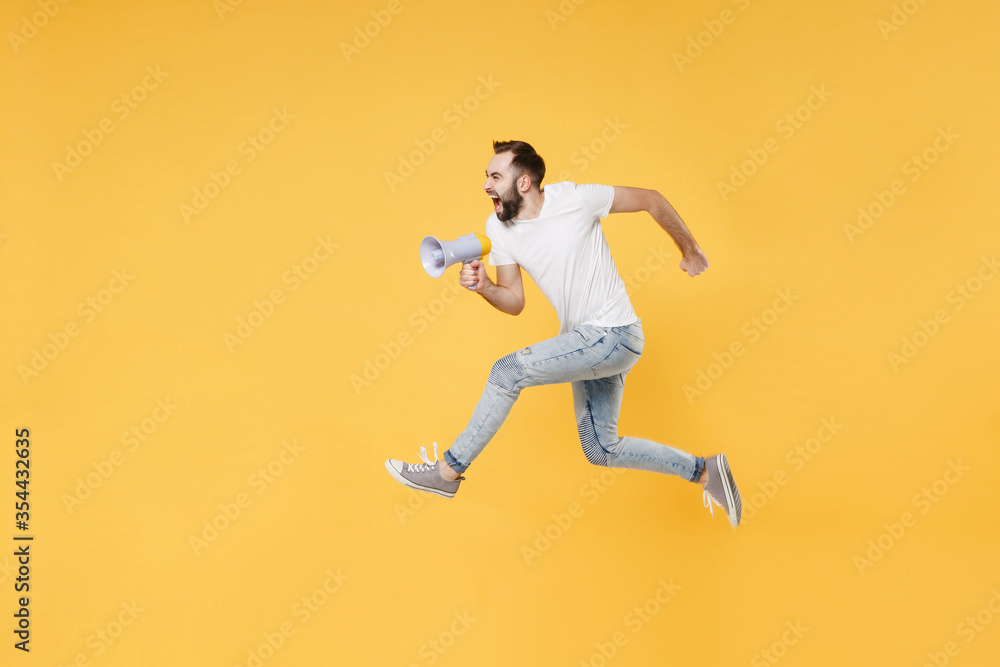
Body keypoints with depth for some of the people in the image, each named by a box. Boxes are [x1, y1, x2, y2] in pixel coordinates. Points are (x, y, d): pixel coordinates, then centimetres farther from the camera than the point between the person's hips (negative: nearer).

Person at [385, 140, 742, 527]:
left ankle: (448, 471, -4)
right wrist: (484, 287, -17)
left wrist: (689, 251, 7)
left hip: (613, 336, -8)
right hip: (584, 342, 8)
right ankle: (704, 471, 28)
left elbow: (651, 200, -4)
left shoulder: (575, 198, -17)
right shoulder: (498, 227, 0)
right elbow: (514, 302, 4)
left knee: (508, 372, -18)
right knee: (601, 450, 14)